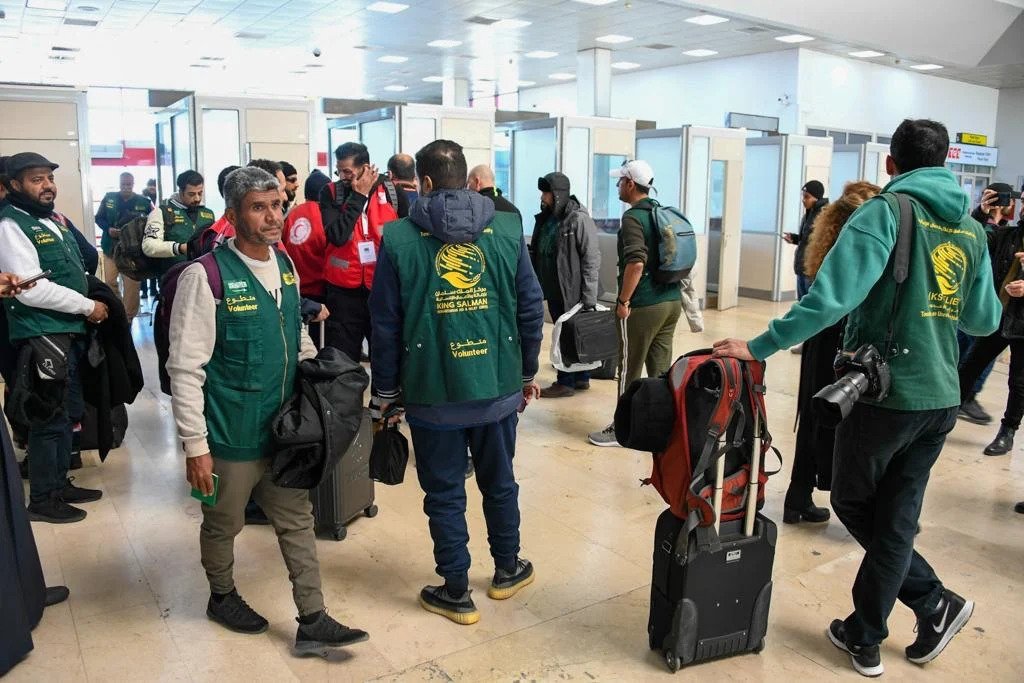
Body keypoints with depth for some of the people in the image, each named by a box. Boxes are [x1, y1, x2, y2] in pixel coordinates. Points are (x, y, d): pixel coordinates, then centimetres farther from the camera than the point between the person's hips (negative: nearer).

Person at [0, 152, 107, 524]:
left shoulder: (55, 220, 15)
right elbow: (32, 289, -21)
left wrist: (90, 304, 9)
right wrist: (88, 307, -15)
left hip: (69, 331, 9)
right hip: (41, 336, -9)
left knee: (68, 413, 17)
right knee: (49, 418, -1)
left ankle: (60, 483, 32)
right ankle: (42, 499, 12)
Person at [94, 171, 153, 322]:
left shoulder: (144, 202, -4)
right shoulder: (109, 198, 2)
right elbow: (99, 218, 8)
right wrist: (108, 229, -11)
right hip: (111, 246, 2)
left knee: (131, 285, -1)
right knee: (110, 282, 4)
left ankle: (128, 317, 12)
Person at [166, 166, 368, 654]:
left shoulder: (285, 266, 2)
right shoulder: (206, 277, -18)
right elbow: (185, 368, -18)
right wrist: (195, 445, -17)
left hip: (285, 427, 6)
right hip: (231, 435, -6)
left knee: (298, 521, 11)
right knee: (224, 524, 16)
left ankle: (312, 622, 23)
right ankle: (222, 596, 43)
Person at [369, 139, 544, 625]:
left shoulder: (399, 238, -6)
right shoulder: (507, 229, -1)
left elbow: (385, 324, -4)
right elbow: (531, 308, 1)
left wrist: (386, 389, 7)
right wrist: (527, 372, 14)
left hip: (432, 393, -2)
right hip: (498, 387, 3)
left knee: (444, 493, 12)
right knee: (499, 482, 21)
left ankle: (456, 593, 24)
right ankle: (506, 570, 38)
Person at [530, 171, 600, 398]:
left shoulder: (579, 219, -14)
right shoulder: (545, 218, 10)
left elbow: (592, 259, -16)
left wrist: (589, 297, -18)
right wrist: (537, 284, 13)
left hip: (571, 292, -8)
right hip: (553, 290, 8)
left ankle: (566, 382, 12)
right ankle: (581, 378, 28)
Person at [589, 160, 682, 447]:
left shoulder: (633, 217, -13)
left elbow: (636, 263, -25)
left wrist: (624, 300, -16)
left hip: (644, 306, -8)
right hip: (672, 301, 8)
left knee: (629, 370, 3)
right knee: (661, 369, 13)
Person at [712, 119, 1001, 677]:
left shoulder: (886, 212, -11)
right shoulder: (972, 229, 10)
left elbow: (833, 295, -23)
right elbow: (984, 321, 16)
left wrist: (760, 347, -20)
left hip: (886, 391, -6)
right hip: (941, 399, 6)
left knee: (855, 505, 15)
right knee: (895, 519, 12)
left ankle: (935, 601, 17)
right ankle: (863, 639, 18)